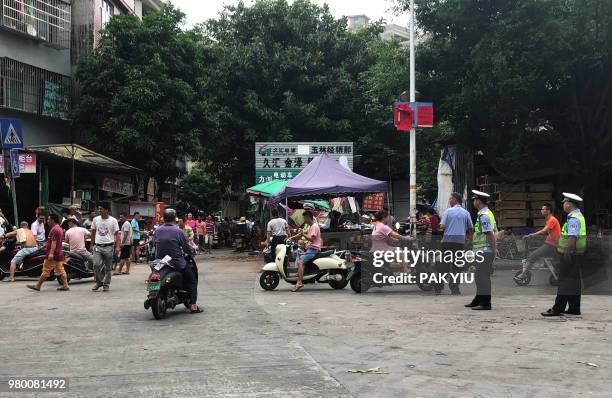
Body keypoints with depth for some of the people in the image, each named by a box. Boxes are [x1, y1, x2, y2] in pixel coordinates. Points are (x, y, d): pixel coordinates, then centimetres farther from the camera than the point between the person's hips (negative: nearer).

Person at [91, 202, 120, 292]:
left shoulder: (113, 220, -2)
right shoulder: (96, 219, 7)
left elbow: (117, 234, -2)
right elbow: (93, 232, 17)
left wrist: (117, 247, -9)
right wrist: (92, 244, 15)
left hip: (109, 246, -2)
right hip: (98, 246, 2)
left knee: (108, 267, 4)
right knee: (96, 264, -12)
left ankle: (106, 284, 16)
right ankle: (99, 281, 7)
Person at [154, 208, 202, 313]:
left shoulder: (157, 230, 2)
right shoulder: (178, 231, -11)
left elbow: (155, 245, 9)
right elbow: (187, 249, -7)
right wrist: (193, 249, 14)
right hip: (176, 261, -5)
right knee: (192, 280, 9)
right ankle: (193, 306, 2)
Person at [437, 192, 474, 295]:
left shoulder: (448, 211, -2)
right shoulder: (466, 213, 7)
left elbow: (442, 226, -9)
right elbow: (471, 229, 9)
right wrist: (467, 238, 21)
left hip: (448, 240, -2)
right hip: (460, 241, 2)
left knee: (443, 264, 3)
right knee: (457, 265, 6)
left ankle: (438, 287, 2)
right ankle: (454, 288, 4)